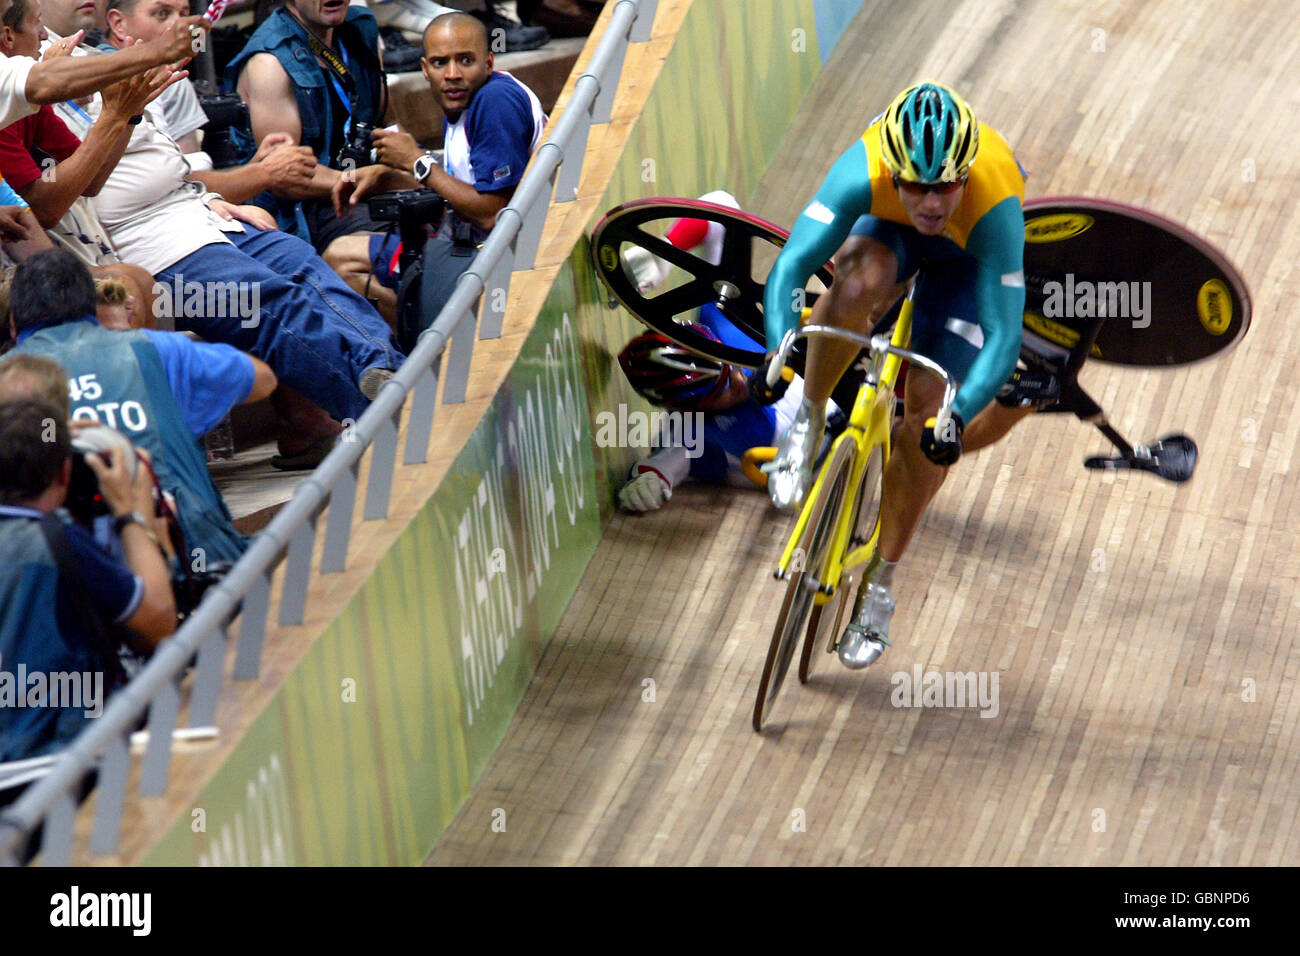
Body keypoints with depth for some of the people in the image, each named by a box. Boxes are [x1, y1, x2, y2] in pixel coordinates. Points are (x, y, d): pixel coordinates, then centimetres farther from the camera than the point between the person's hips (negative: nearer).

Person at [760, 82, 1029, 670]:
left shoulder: (994, 206, -42)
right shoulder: (864, 170, -40)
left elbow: (1004, 335, -43)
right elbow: (793, 263, -43)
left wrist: (956, 415, -58)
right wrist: (778, 353, -59)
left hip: (967, 252, 0)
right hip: (887, 228, 1)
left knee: (929, 411, -10)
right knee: (858, 285, -37)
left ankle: (880, 582, 10)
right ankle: (808, 422, -12)